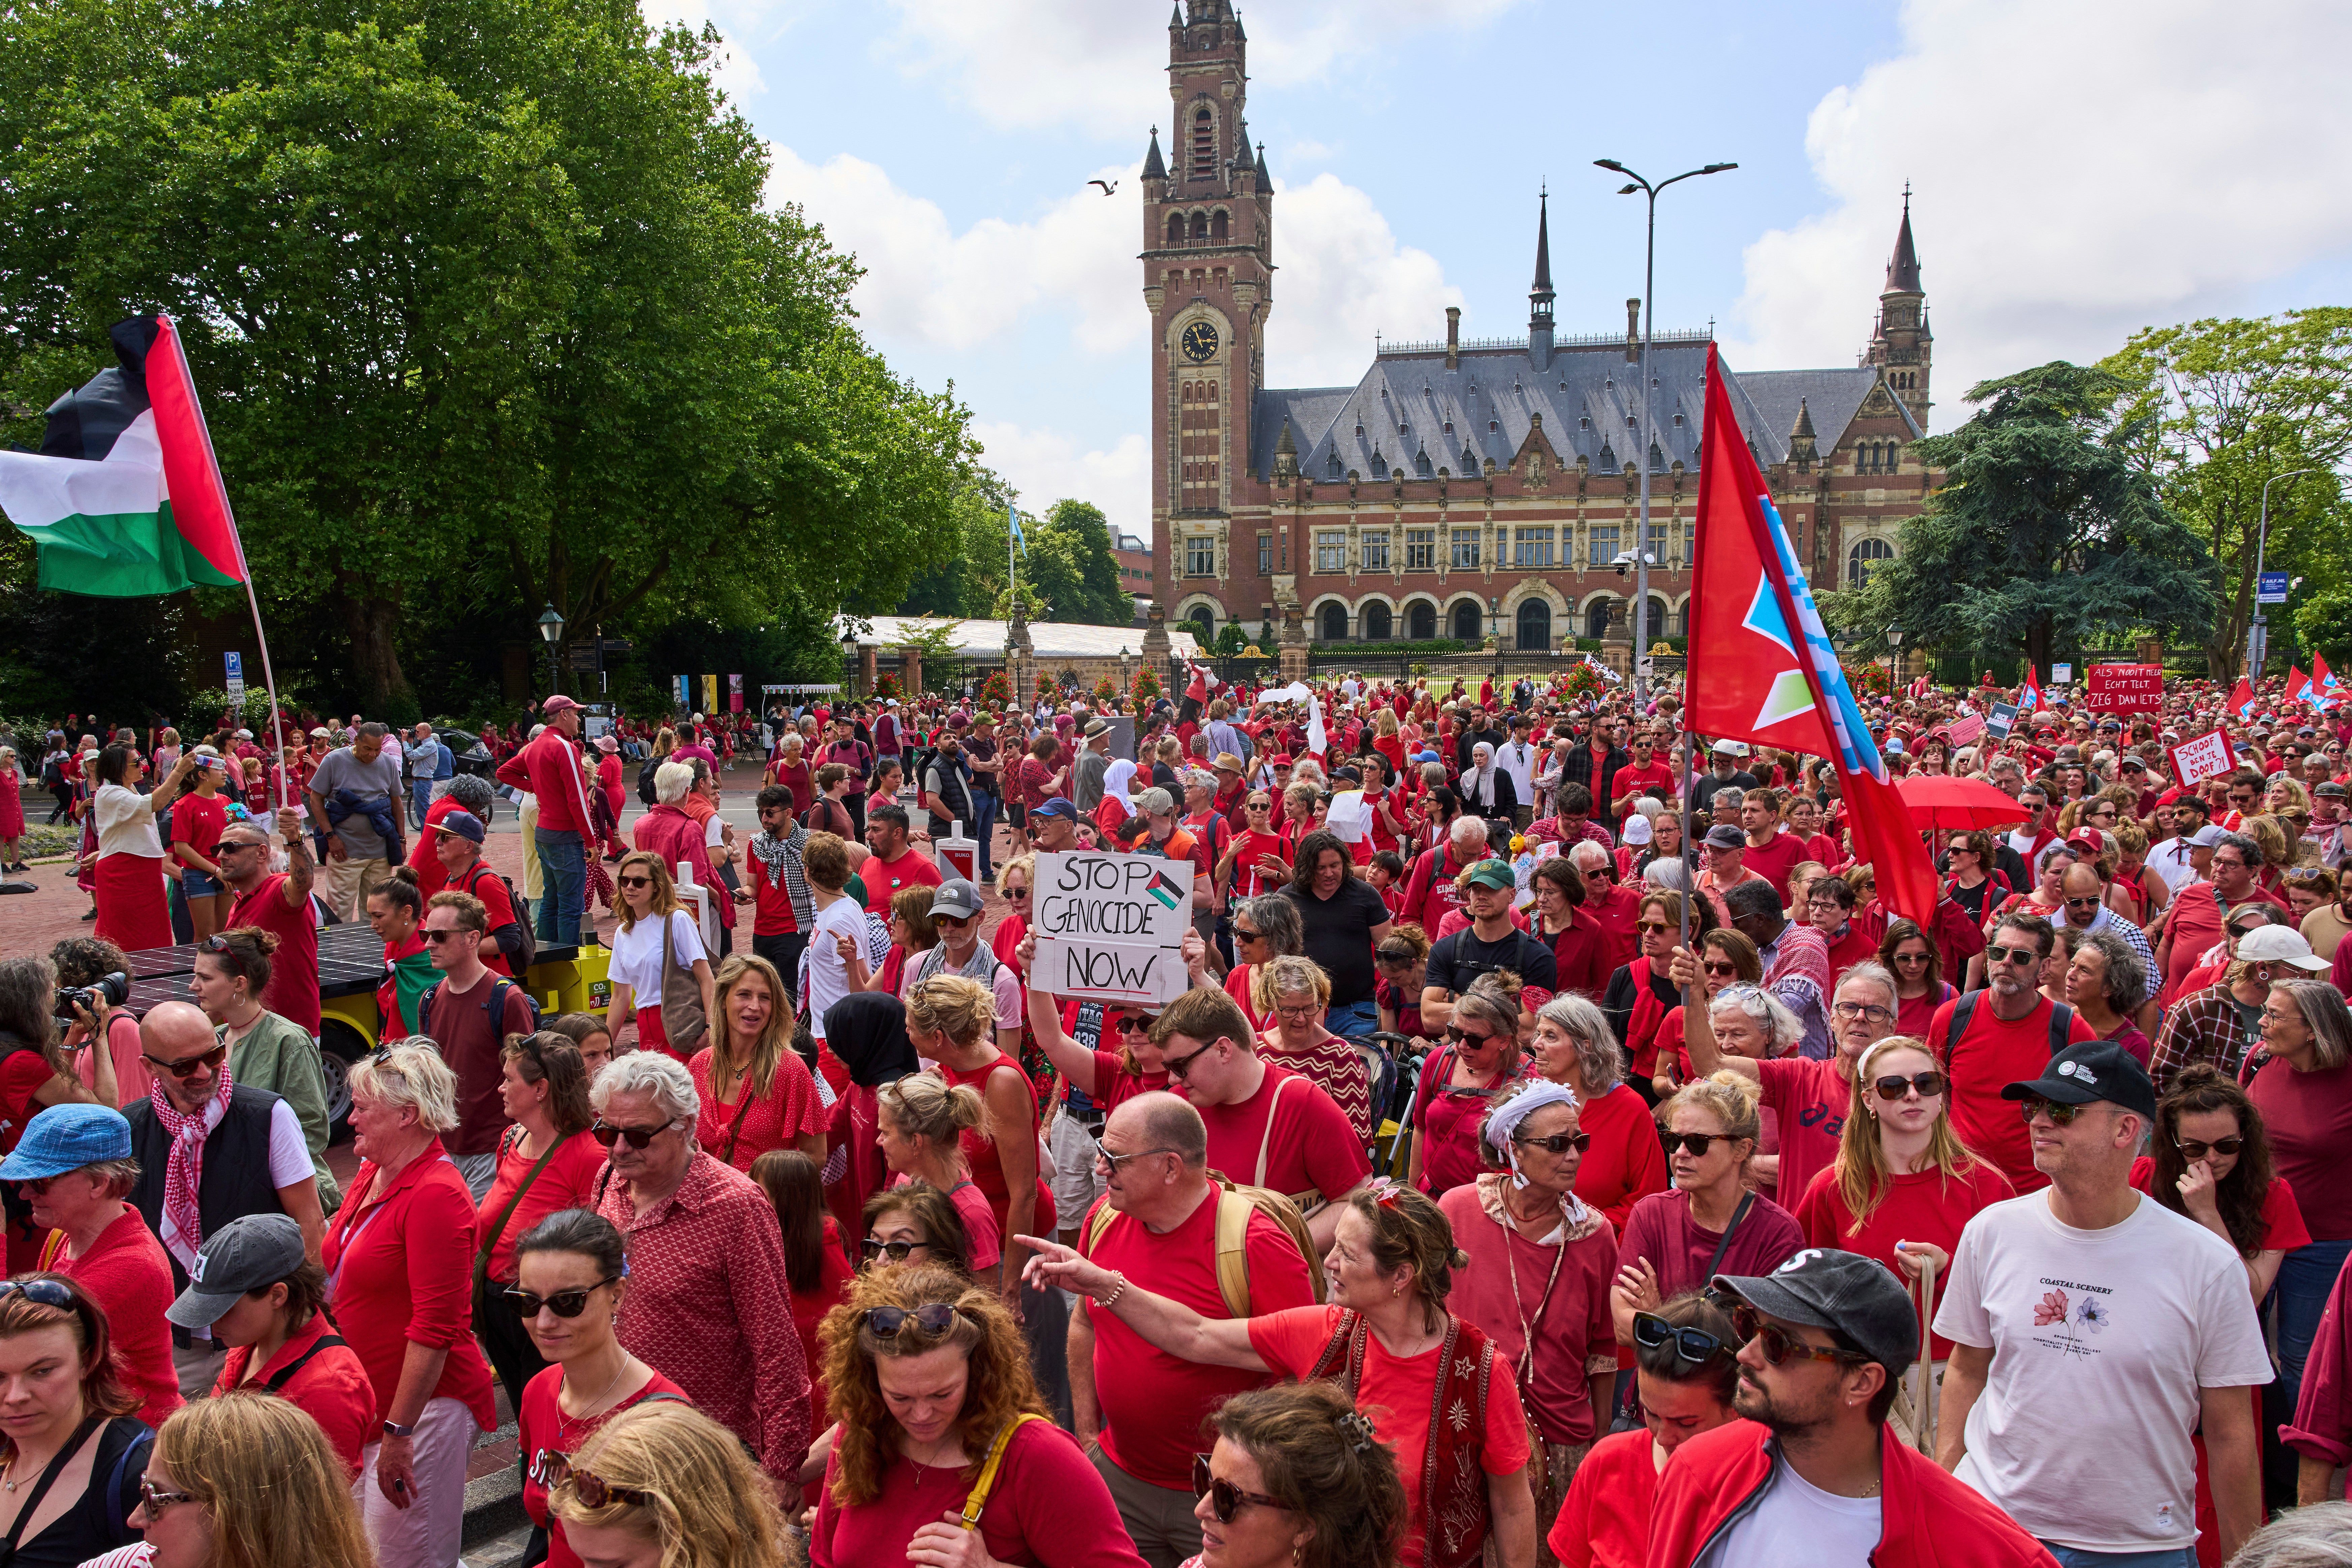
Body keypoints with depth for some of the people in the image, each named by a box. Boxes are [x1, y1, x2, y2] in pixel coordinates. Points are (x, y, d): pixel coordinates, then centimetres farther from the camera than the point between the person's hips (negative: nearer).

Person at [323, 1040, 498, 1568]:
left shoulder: (436, 1195, -20)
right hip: (367, 1401, 9)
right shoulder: (371, 1174, 9)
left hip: (423, 1405, -9)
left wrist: (398, 1433, -22)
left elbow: (434, 1327, -23)